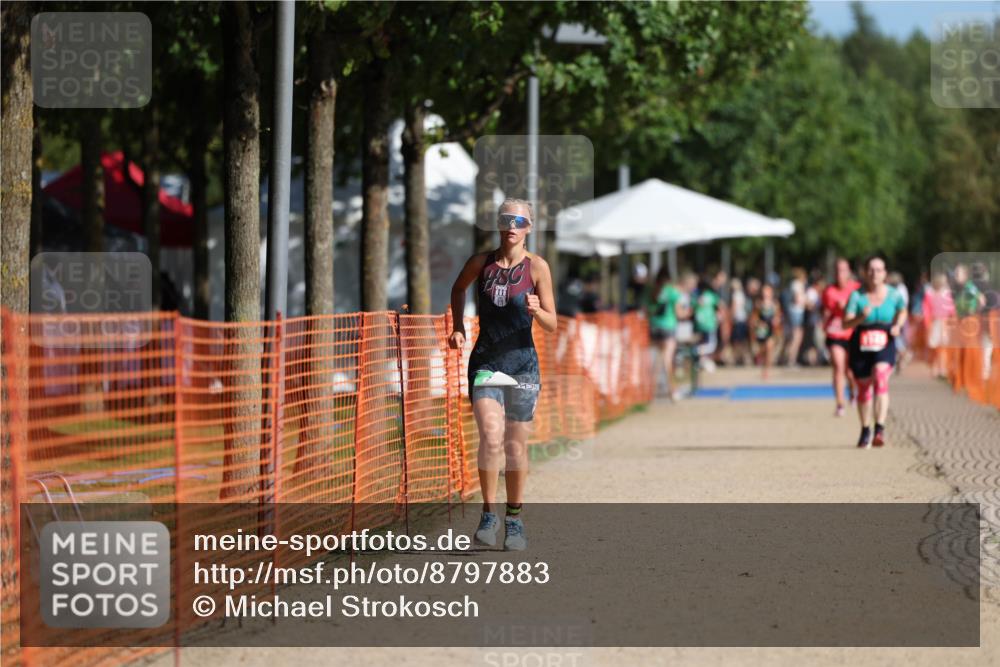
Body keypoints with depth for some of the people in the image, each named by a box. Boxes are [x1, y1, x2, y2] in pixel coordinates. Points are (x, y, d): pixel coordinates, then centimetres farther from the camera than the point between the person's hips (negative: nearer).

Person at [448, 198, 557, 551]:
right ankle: (488, 515, -7)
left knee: (516, 446, 6)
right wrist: (457, 327, 13)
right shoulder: (481, 263, 1)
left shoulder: (536, 267, -5)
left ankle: (514, 521, 20)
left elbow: (552, 325, -5)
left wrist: (536, 311, -25)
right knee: (491, 438, -18)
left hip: (522, 363, 0)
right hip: (485, 361, 0)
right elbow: (458, 289, 23)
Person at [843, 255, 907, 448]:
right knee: (863, 387, 13)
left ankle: (880, 429, -31)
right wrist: (861, 317, -34)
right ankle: (865, 431, 35)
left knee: (880, 378, -26)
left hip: (885, 346, -1)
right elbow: (846, 324, -15)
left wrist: (897, 325, 0)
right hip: (861, 347, 1)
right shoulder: (857, 295, -8)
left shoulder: (893, 295, -3)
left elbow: (902, 311, 19)